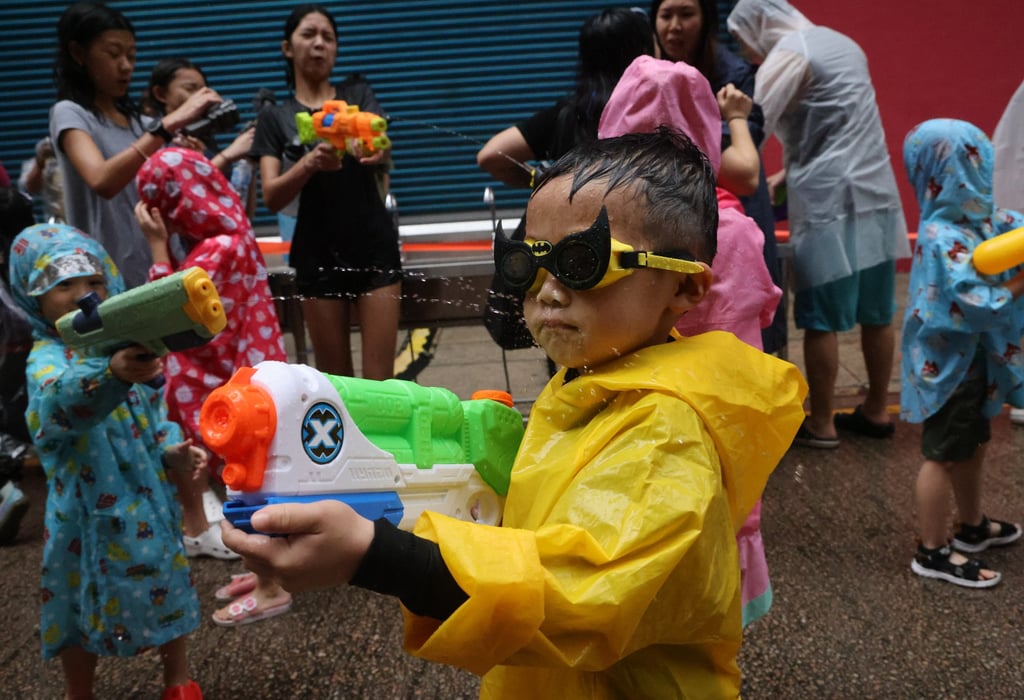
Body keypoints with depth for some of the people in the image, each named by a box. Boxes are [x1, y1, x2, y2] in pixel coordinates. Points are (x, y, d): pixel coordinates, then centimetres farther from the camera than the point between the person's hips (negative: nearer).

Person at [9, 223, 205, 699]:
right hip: (90, 510, -5)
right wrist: (113, 375, -61)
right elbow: (62, 398, -41)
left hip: (148, 498, 5)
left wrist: (172, 452, -8)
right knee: (86, 603, 11)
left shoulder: (123, 347, 2)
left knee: (165, 584, 17)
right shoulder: (47, 358, -17)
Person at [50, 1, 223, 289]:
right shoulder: (69, 114, -4)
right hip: (111, 279, -6)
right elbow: (103, 181, -26)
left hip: (161, 269, 6)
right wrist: (169, 123, -29)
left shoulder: (138, 121, 16)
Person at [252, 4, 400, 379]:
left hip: (375, 247, 0)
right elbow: (271, 198, -7)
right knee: (334, 376, 8)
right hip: (318, 254, 1)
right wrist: (309, 163, -27)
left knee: (380, 376, -3)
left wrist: (379, 151, -36)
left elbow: (383, 151, -12)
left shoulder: (358, 93, 7)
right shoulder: (275, 117, 6)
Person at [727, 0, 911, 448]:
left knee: (821, 319, -1)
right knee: (875, 313, 12)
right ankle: (876, 411, 22)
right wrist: (787, 175, 23)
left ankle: (821, 424, 6)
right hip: (875, 191, 8)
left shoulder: (788, 55, -8)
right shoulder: (842, 43, 18)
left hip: (829, 201, -8)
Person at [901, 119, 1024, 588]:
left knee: (973, 445, 24)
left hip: (974, 358, 9)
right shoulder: (943, 239, -27)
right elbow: (980, 306, -29)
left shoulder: (978, 217, 2)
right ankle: (932, 552, 18)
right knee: (944, 455, 3)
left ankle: (973, 526, 44)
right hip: (948, 362, -9)